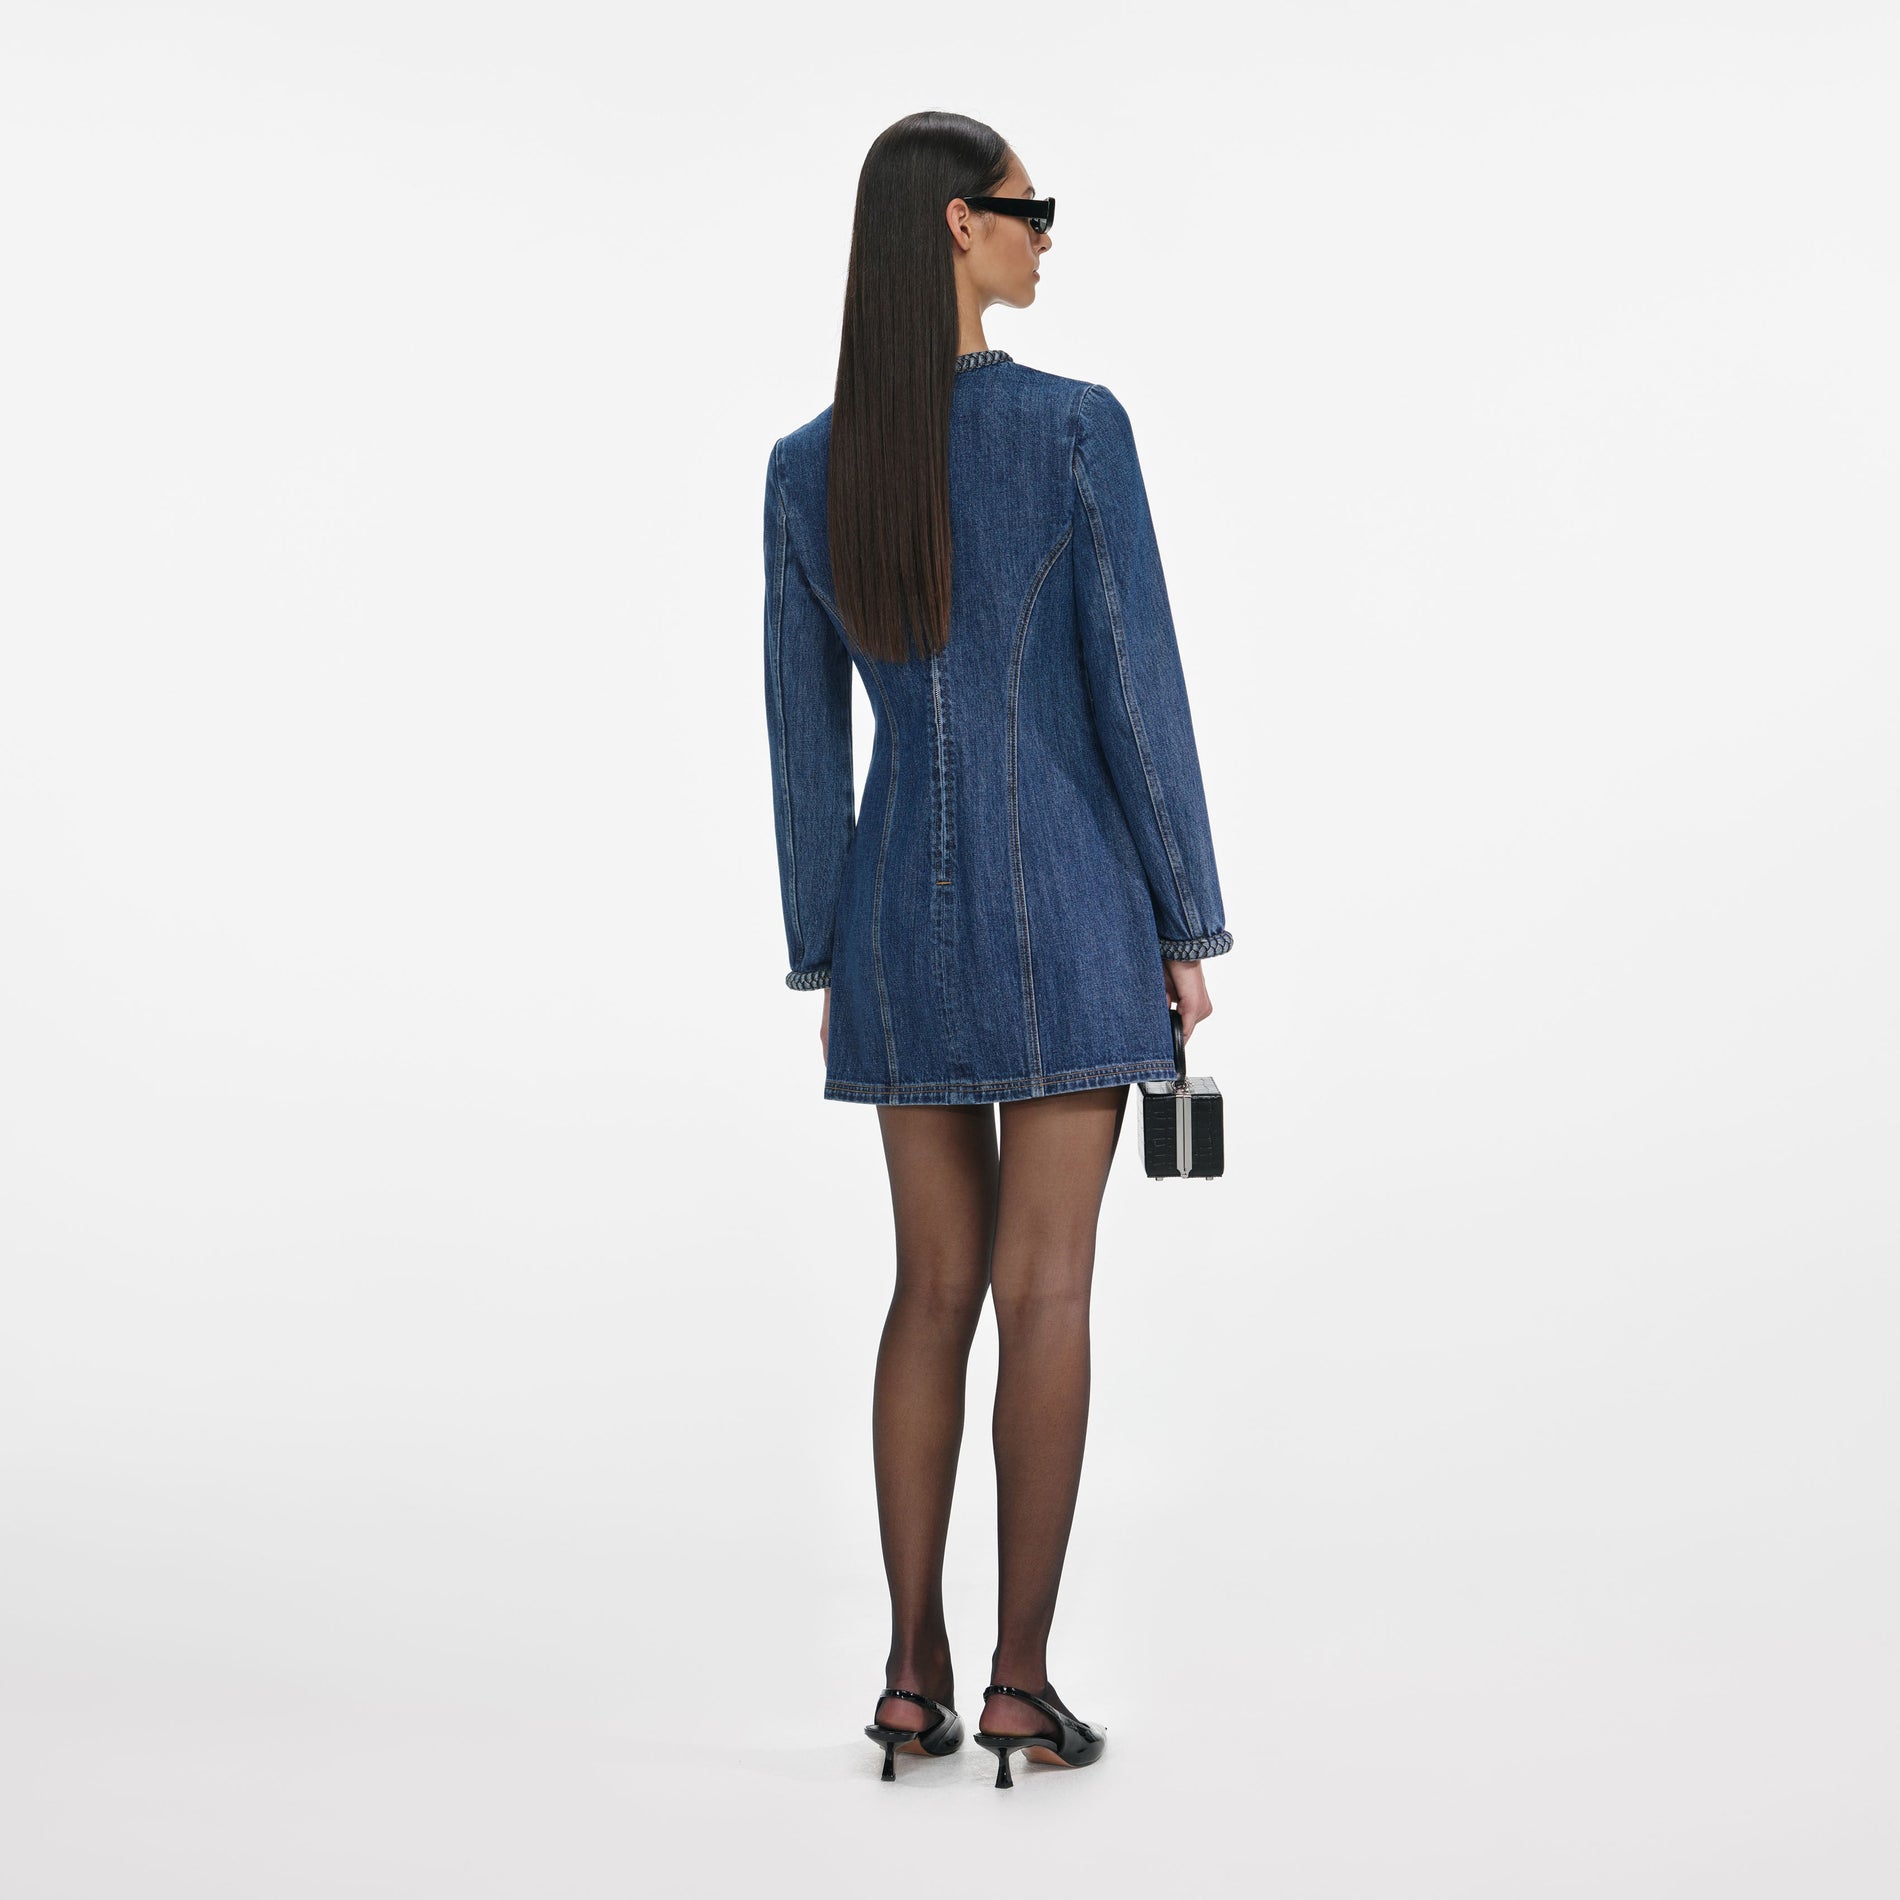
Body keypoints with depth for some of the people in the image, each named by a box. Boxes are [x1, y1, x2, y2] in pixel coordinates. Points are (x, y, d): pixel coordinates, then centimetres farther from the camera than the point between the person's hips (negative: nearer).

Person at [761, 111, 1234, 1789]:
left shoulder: (804, 468, 3)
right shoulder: (1078, 427, -11)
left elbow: (804, 735, 6)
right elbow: (1140, 689, -10)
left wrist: (824, 964, 13)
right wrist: (1191, 930, -3)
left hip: (903, 911, 4)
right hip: (1065, 900, -4)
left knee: (937, 1288, 11)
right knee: (1045, 1291, 0)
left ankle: (915, 1673, 9)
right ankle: (1022, 1682, 4)